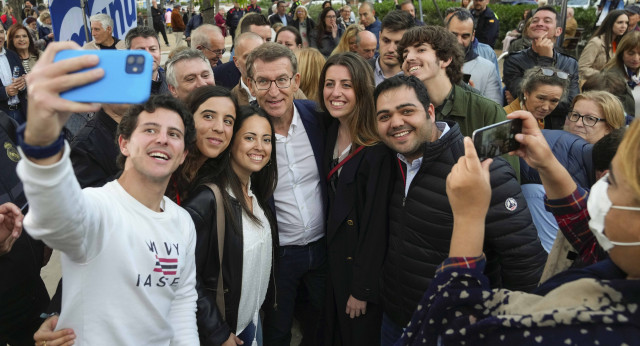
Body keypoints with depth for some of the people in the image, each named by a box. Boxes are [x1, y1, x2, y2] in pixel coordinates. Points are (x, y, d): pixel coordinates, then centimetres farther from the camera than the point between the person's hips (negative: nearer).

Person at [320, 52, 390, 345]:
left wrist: (362, 288, -16)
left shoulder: (377, 149, -21)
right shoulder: (330, 134, 0)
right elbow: (332, 203, 5)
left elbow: (376, 223, -20)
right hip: (334, 256, 6)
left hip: (364, 263, -6)